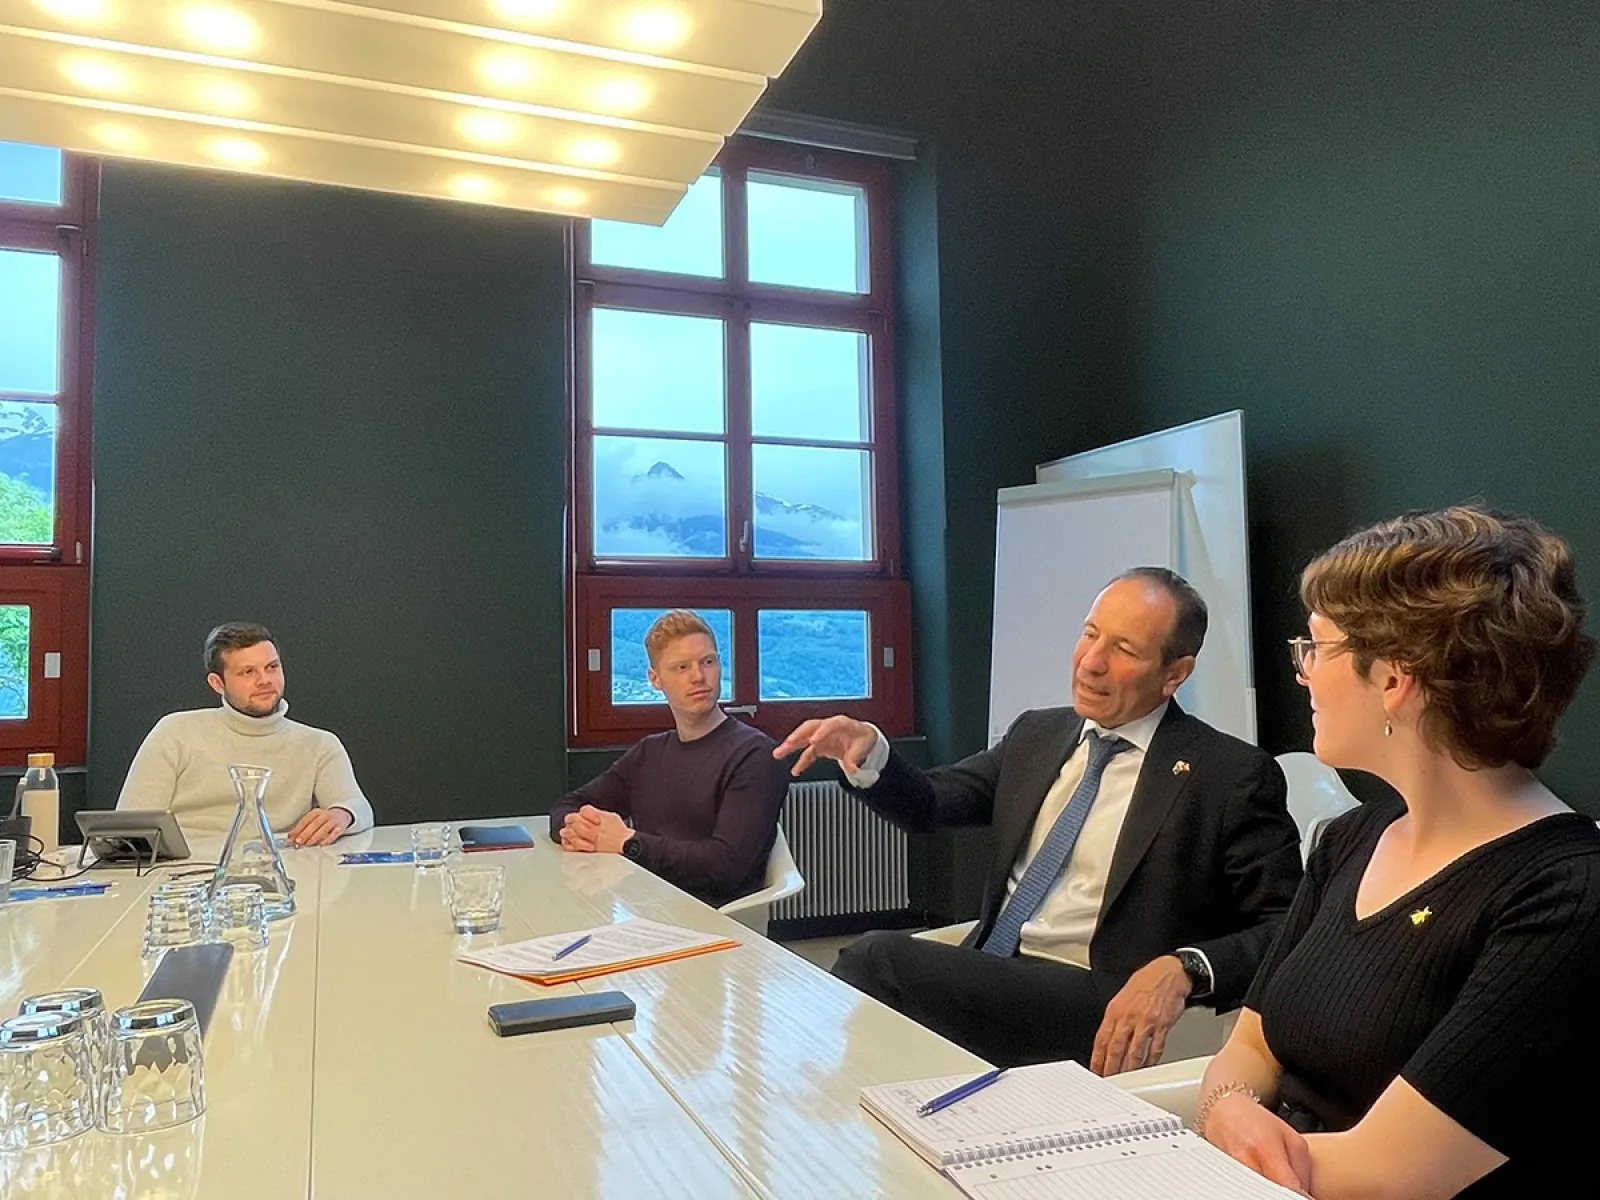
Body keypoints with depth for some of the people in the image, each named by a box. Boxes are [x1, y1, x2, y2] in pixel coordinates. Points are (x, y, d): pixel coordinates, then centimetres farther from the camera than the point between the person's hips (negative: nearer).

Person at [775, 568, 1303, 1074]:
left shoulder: (1233, 776, -4)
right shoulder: (1037, 734, 14)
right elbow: (928, 804, 16)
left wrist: (1184, 969, -23)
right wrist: (868, 754, -6)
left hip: (1099, 1007, -5)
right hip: (983, 972, 5)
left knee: (878, 957, -24)